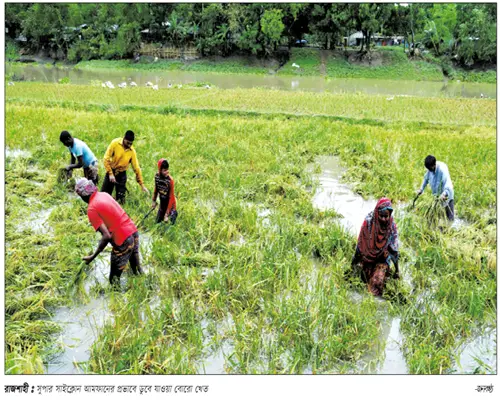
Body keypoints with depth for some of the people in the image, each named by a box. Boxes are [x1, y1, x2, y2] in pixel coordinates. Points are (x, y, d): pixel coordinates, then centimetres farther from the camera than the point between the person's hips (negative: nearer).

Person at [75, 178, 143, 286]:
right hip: (133, 232, 8)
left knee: (114, 280, 8)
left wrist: (93, 256, -13)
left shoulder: (91, 209, -14)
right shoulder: (104, 194, 8)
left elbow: (107, 236, -20)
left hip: (123, 242, -8)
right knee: (137, 270, 25)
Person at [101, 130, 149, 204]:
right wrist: (110, 173, -20)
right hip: (110, 171, -1)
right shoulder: (115, 143, -16)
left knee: (120, 198, -1)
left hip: (122, 174, 1)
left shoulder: (132, 151, -11)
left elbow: (136, 168, -5)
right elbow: (106, 158, -13)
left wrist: (142, 185, -6)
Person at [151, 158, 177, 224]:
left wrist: (167, 214, -24)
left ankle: (173, 213, 21)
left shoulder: (170, 180, -30)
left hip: (170, 204, -5)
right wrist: (154, 201, 13)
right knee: (158, 221, 15)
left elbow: (171, 198, -25)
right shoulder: (157, 176, -14)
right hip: (162, 203, 5)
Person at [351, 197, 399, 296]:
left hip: (383, 259, -1)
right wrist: (355, 259, 2)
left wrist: (397, 270, -1)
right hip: (367, 258, 1)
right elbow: (360, 242, -7)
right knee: (368, 280, 8)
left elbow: (394, 250, -7)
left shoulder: (392, 226, -17)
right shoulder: (368, 222, -21)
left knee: (377, 282, -14)